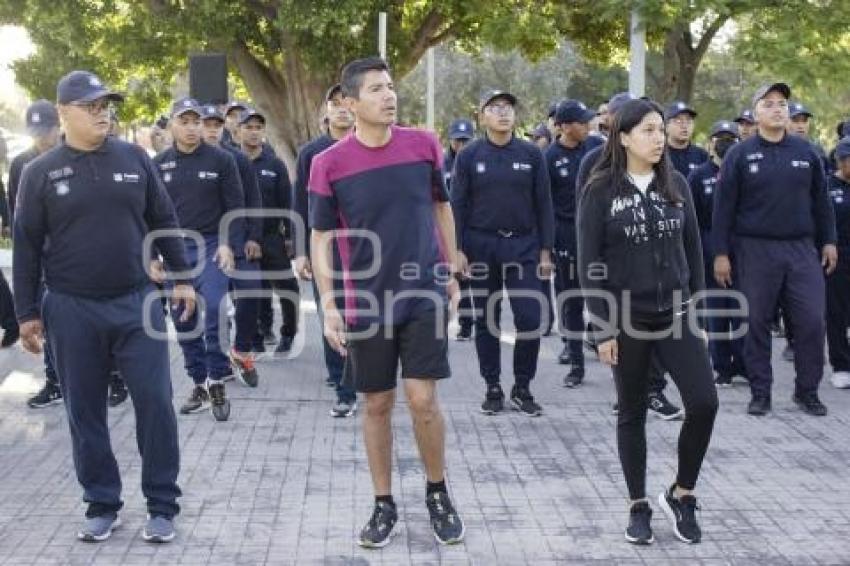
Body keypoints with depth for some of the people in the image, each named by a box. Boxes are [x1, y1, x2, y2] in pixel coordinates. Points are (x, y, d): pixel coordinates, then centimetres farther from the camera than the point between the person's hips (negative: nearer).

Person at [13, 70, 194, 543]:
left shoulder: (135, 159, 3)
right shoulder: (40, 172, -1)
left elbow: (164, 221, 10)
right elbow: (27, 246, 2)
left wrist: (181, 277, 8)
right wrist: (27, 312, 1)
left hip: (137, 303, 0)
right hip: (72, 310, 0)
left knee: (155, 403, -1)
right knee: (85, 412, 7)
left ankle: (163, 504, 11)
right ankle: (102, 504, 20)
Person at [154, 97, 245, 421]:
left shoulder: (220, 160, -1)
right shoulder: (159, 165, 6)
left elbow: (235, 206, -2)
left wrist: (229, 244, -12)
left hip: (212, 246, -3)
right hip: (175, 248, 3)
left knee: (214, 309, -16)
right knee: (184, 319, 6)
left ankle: (217, 382, -6)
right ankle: (199, 383, 17)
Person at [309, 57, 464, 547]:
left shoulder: (424, 146, -3)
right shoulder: (330, 164, -8)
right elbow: (321, 238, -2)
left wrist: (451, 271, 14)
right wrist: (328, 306, -8)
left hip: (425, 295, 0)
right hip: (366, 303, 0)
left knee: (423, 399, -4)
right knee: (378, 405, 8)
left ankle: (438, 493, 18)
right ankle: (384, 505, 22)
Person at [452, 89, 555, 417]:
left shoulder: (531, 155, 3)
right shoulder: (469, 156, 1)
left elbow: (544, 205, 4)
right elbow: (458, 205, 1)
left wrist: (546, 251, 0)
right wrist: (457, 250, -6)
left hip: (523, 246, 0)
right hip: (482, 247, 0)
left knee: (531, 319, -5)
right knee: (486, 321, 6)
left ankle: (522, 388, 11)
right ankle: (493, 388, 18)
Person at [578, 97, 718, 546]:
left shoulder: (676, 185, 5)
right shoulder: (601, 191, -6)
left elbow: (692, 250, 11)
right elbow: (589, 263, -7)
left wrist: (697, 306, 7)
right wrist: (603, 328, -10)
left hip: (676, 315, 3)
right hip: (628, 318, -3)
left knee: (704, 403, -8)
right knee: (632, 413, 7)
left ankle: (681, 494, 12)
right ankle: (638, 507, 20)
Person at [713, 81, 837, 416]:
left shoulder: (806, 152, 8)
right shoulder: (740, 155, 0)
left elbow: (820, 201, 13)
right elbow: (724, 207, -1)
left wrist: (828, 241, 9)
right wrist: (721, 253, -5)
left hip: (802, 250, 2)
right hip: (755, 251, -2)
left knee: (812, 320, -3)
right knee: (757, 323, 3)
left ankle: (807, 391, 11)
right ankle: (760, 393, 14)